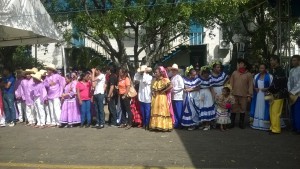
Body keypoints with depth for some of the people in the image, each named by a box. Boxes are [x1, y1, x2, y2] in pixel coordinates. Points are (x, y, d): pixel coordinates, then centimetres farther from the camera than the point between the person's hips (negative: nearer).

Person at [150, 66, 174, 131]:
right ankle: (156, 125, 14)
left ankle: (164, 126, 4)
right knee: (155, 112, 8)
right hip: (155, 98, 7)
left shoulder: (165, 80, -10)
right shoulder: (155, 80, 11)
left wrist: (163, 91, -18)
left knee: (163, 112, -2)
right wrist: (153, 91, -4)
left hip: (162, 98, -7)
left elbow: (171, 86, -23)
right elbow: (153, 88, 18)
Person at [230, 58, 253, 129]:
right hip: (234, 94, 1)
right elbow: (231, 83, 7)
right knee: (233, 109, 7)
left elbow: (250, 85, -2)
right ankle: (232, 122, 18)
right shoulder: (234, 73, 6)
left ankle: (241, 123, 21)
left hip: (244, 95, -1)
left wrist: (249, 95, -7)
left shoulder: (248, 74, 0)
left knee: (243, 109, 8)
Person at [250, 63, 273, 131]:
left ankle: (265, 125, 6)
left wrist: (266, 89, -19)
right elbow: (253, 84, 15)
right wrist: (255, 88, -4)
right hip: (257, 95, 4)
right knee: (257, 109, 7)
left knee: (264, 110, -2)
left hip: (265, 96, -4)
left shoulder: (270, 77, -4)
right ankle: (256, 124, 14)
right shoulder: (256, 76, 11)